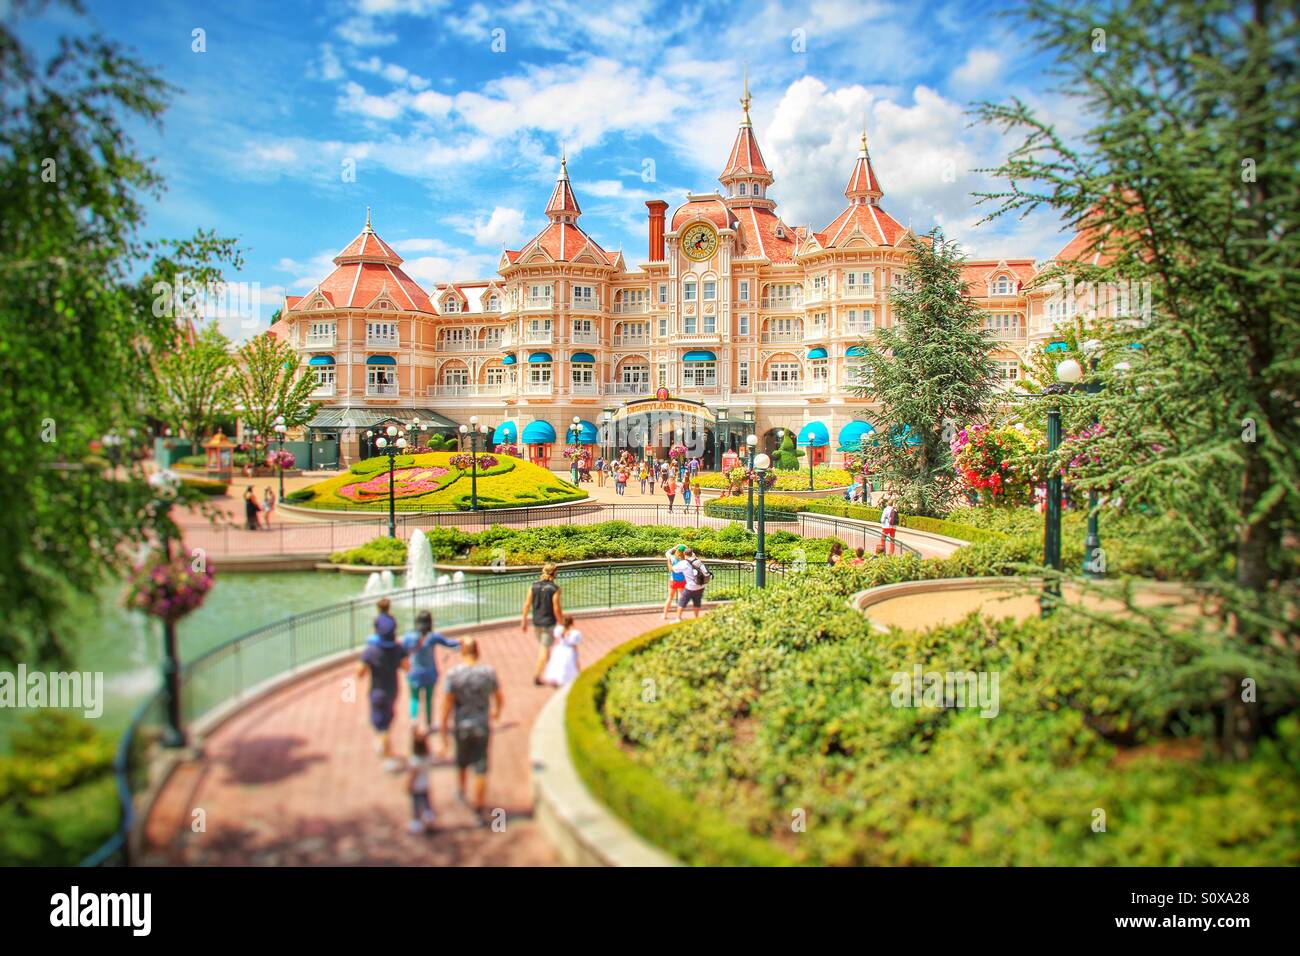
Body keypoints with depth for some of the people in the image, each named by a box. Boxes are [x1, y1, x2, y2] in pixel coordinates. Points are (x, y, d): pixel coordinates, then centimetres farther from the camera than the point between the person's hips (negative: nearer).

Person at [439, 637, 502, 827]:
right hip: (482, 728, 0)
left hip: (461, 727, 0)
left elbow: (446, 708, -16)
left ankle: (462, 791, 50)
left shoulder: (453, 675, -17)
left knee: (462, 762, 26)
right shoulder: (489, 672, -10)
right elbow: (500, 699, 5)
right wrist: (497, 712, 29)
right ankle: (479, 811, 11)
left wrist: (443, 738, -8)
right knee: (481, 771, 8)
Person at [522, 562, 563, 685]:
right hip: (549, 623, -5)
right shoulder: (555, 588, -18)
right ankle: (537, 675, 4)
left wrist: (524, 621, 9)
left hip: (536, 622, 5)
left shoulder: (534, 585, -3)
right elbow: (557, 609, -17)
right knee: (544, 648, 4)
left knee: (542, 645, 24)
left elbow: (527, 604, -1)